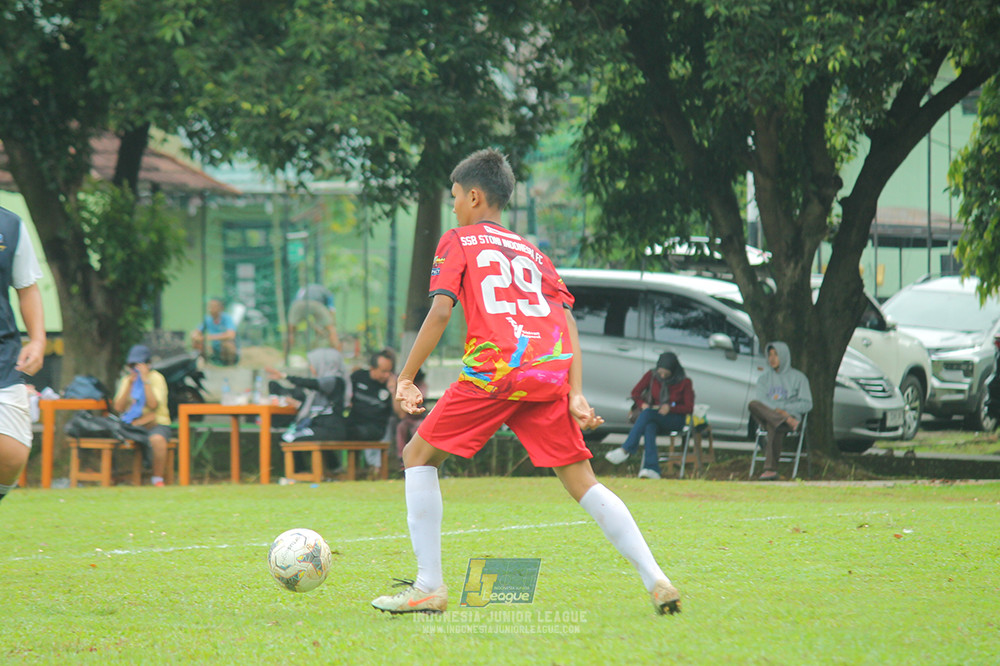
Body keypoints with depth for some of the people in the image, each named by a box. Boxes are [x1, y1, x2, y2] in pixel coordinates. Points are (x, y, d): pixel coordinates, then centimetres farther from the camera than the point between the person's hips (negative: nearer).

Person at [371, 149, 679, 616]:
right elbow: (567, 319, 16)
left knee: (419, 456, 10)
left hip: (494, 368, -5)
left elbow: (440, 311, 0)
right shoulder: (532, 253, 28)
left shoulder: (458, 242, 14)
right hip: (552, 370, 5)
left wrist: (406, 379, 3)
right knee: (582, 482, 9)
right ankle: (656, 581, -4)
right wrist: (576, 395, 10)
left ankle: (429, 586, 3)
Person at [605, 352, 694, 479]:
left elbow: (689, 408, -2)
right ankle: (652, 469, -48)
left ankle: (626, 450, -42)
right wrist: (642, 404, -9)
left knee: (647, 413, -35)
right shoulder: (651, 376, 4)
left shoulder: (684, 382, -3)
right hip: (654, 417, 3)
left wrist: (670, 408, -17)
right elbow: (635, 393, 12)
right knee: (649, 427, -38)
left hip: (675, 419, -3)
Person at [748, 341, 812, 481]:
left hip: (790, 415, -3)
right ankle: (788, 421, -41)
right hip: (766, 415, 3)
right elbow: (761, 399, 4)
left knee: (774, 426, -39)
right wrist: (776, 410, -15)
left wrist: (783, 408, -7)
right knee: (753, 405, -31)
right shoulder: (764, 377, 20)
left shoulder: (798, 377, 11)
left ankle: (771, 469, -47)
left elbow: (806, 405, 4)